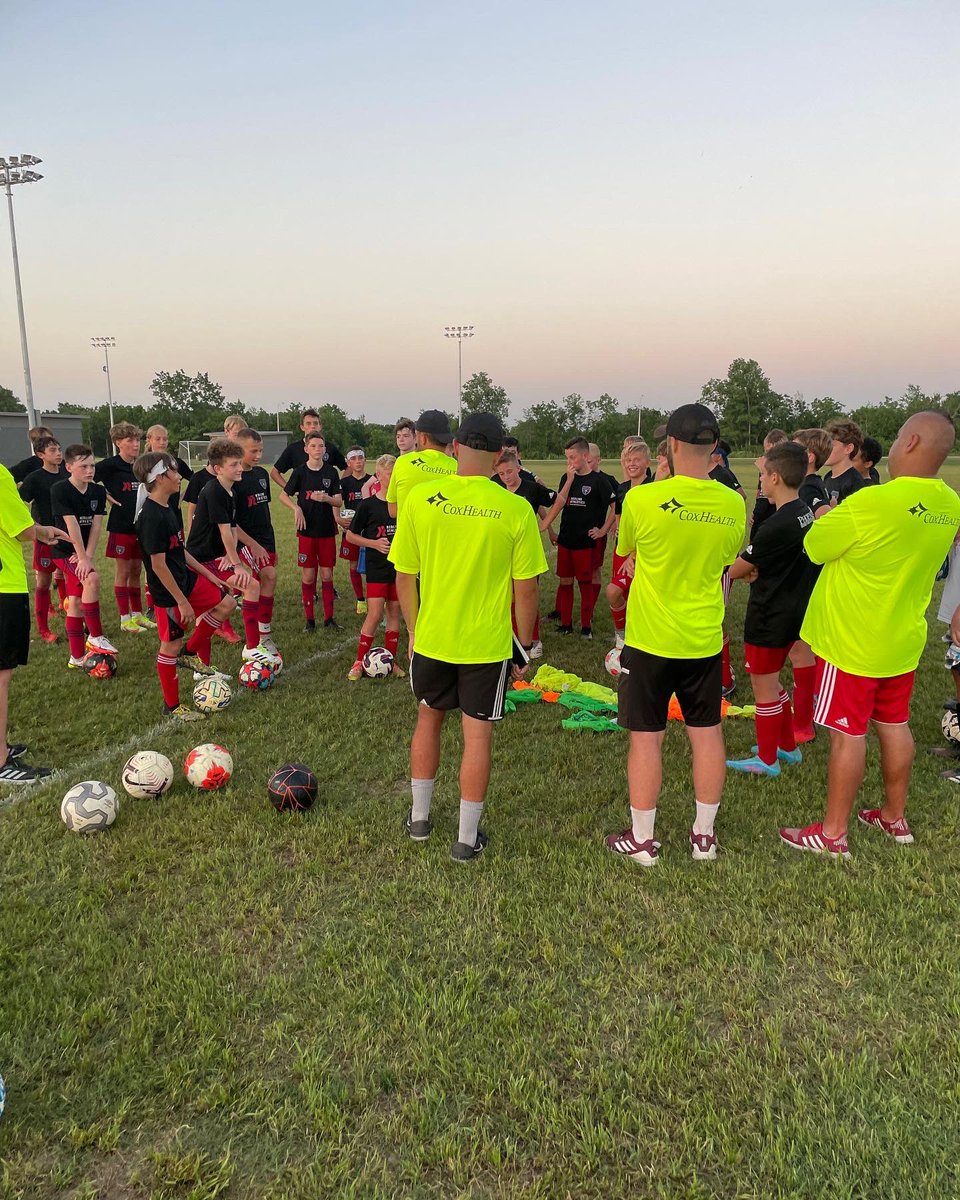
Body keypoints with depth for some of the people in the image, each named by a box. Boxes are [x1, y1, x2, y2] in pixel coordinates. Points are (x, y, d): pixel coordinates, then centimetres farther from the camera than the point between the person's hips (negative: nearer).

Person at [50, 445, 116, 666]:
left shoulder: (98, 491, 1)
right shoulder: (59, 490, -16)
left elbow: (96, 525, -5)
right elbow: (72, 524, -20)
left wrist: (88, 555, -15)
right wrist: (83, 557, -22)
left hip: (81, 552, 6)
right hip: (65, 551, -6)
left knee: (76, 602, 9)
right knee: (92, 578, -30)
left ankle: (77, 658, 16)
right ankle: (95, 637, -19)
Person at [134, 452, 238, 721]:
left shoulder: (169, 507, 5)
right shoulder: (151, 517, -25)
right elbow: (158, 565, -24)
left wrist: (205, 572, 15)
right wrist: (182, 602, -20)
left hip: (185, 578, 9)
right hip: (167, 591, -9)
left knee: (225, 603, 14)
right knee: (171, 644, 3)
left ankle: (190, 655, 24)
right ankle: (173, 707, 19)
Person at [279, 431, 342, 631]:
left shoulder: (331, 473, 2)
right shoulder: (300, 472, -2)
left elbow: (338, 501, 1)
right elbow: (283, 495, 5)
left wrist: (326, 498, -19)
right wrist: (297, 508, -12)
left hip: (327, 530, 1)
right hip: (307, 530, -1)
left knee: (327, 575, 5)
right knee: (308, 576, 2)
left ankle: (329, 618, 13)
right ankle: (309, 619, 11)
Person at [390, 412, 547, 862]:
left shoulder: (419, 499, -8)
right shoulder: (516, 510, -13)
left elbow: (405, 577, -2)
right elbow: (526, 590, -8)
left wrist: (413, 631, 12)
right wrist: (524, 644, 6)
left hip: (431, 639, 2)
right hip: (488, 645, -2)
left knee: (428, 719, 22)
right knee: (477, 736, 9)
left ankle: (419, 818, 36)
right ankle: (467, 838, 20)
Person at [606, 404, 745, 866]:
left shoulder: (642, 499, -16)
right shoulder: (734, 505, -3)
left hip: (650, 638, -4)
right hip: (705, 638, 4)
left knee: (646, 737, 6)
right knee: (707, 733, 14)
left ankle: (642, 839, 18)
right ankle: (704, 834, 27)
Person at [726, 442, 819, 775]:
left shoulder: (774, 526, -25)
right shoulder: (805, 514, 4)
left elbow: (741, 567, -13)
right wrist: (755, 571, -8)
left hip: (770, 617, -9)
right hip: (795, 608, 9)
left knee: (763, 685, 6)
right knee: (771, 681, 22)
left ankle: (767, 759, 20)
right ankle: (787, 746, 34)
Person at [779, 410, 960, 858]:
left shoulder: (872, 502, -25)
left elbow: (814, 548, -12)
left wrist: (826, 518, 8)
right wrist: (848, 522, 12)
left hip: (851, 642, -7)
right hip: (903, 639, 7)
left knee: (847, 733, 1)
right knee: (894, 725, 18)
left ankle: (833, 833, 12)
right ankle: (894, 817, 33)